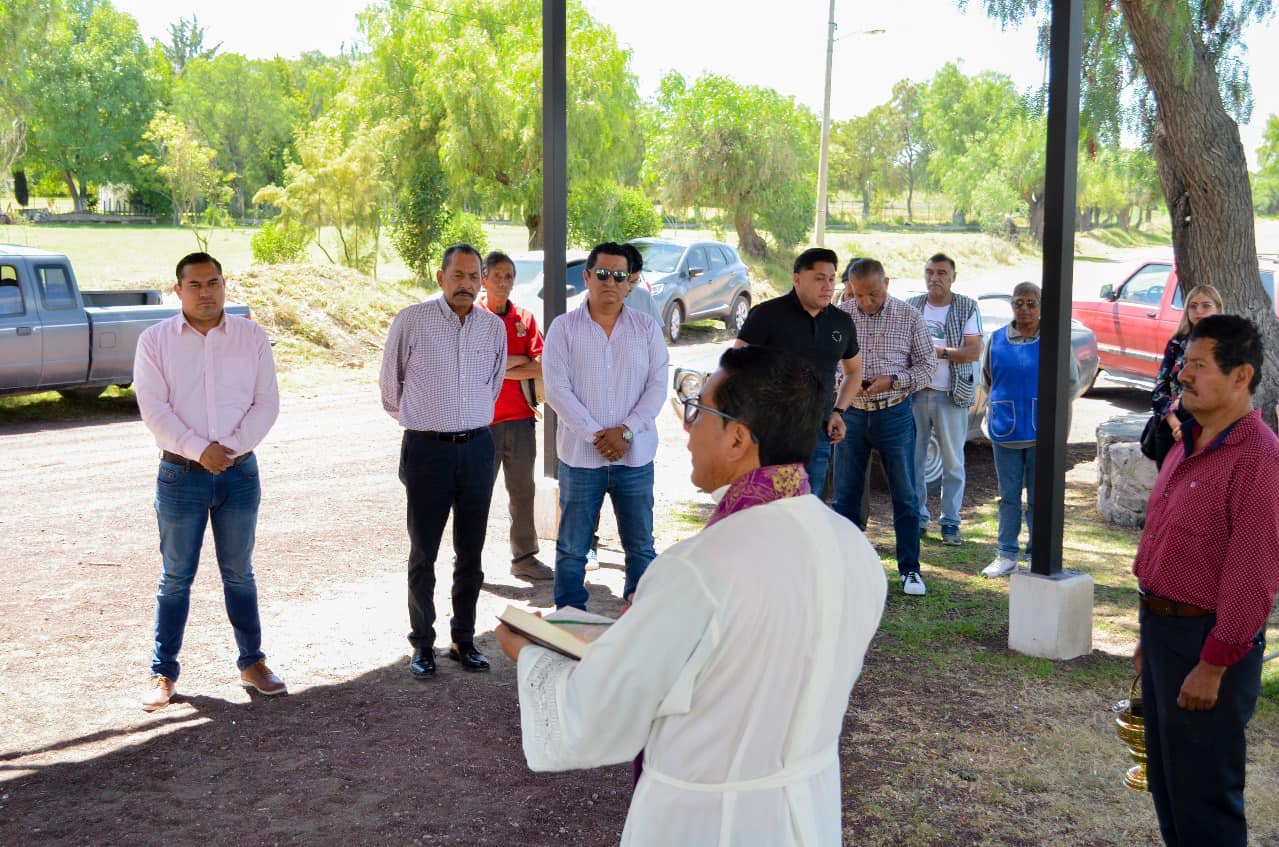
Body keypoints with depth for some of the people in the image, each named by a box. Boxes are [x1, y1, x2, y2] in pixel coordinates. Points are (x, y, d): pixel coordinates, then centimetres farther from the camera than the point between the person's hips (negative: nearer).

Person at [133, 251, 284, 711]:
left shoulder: (251, 336, 2)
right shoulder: (155, 340, -1)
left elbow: (267, 402, -1)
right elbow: (154, 409, -8)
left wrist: (231, 447, -14)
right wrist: (200, 450, -17)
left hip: (240, 471, 1)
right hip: (181, 473, -1)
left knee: (239, 573, 11)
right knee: (176, 578, 5)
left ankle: (252, 662, 22)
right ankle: (163, 673, 15)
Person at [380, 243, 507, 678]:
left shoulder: (494, 326, 6)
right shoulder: (412, 320, -5)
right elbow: (389, 383, 7)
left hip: (477, 447, 3)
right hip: (426, 448, -3)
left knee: (470, 553, 9)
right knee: (424, 553, 3)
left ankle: (463, 639, 21)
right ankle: (422, 645, 14)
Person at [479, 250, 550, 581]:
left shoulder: (525, 318, 9)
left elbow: (542, 366, -2)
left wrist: (502, 367, -9)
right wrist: (521, 361, -10)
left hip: (521, 419, 4)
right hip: (484, 420, -4)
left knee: (522, 491, 11)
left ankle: (524, 557, 22)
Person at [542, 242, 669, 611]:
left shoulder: (647, 328, 6)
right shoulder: (564, 328, 0)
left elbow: (657, 387, 0)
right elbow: (557, 390, -7)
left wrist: (625, 431, -13)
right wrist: (596, 435, -15)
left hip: (635, 456, 2)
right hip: (581, 456, -1)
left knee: (641, 546, 8)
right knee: (572, 548, 6)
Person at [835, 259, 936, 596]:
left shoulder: (909, 317, -2)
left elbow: (927, 363, 2)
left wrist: (892, 381, -14)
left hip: (894, 414, -1)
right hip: (851, 414, 1)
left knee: (905, 496, 4)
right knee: (846, 495, 7)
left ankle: (910, 569, 15)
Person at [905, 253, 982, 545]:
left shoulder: (967, 307, 2)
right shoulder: (912, 306, 10)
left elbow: (974, 351, -6)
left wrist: (941, 352, -17)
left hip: (951, 395, -2)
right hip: (916, 392, 2)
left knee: (953, 463, 0)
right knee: (913, 458, 4)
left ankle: (950, 522, 8)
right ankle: (918, 517, 16)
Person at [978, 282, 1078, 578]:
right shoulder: (996, 340, 6)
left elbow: (1071, 384, 7)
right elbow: (987, 379, 20)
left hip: (1041, 431, -3)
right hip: (1005, 430, 3)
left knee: (1039, 497, 3)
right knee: (1008, 496, 9)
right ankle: (1006, 555, 16)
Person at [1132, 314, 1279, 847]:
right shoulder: (1190, 445, 11)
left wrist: (1212, 666, -20)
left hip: (1208, 641, -9)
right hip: (1165, 627, 9)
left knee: (1203, 797, 3)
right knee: (1166, 781, 19)